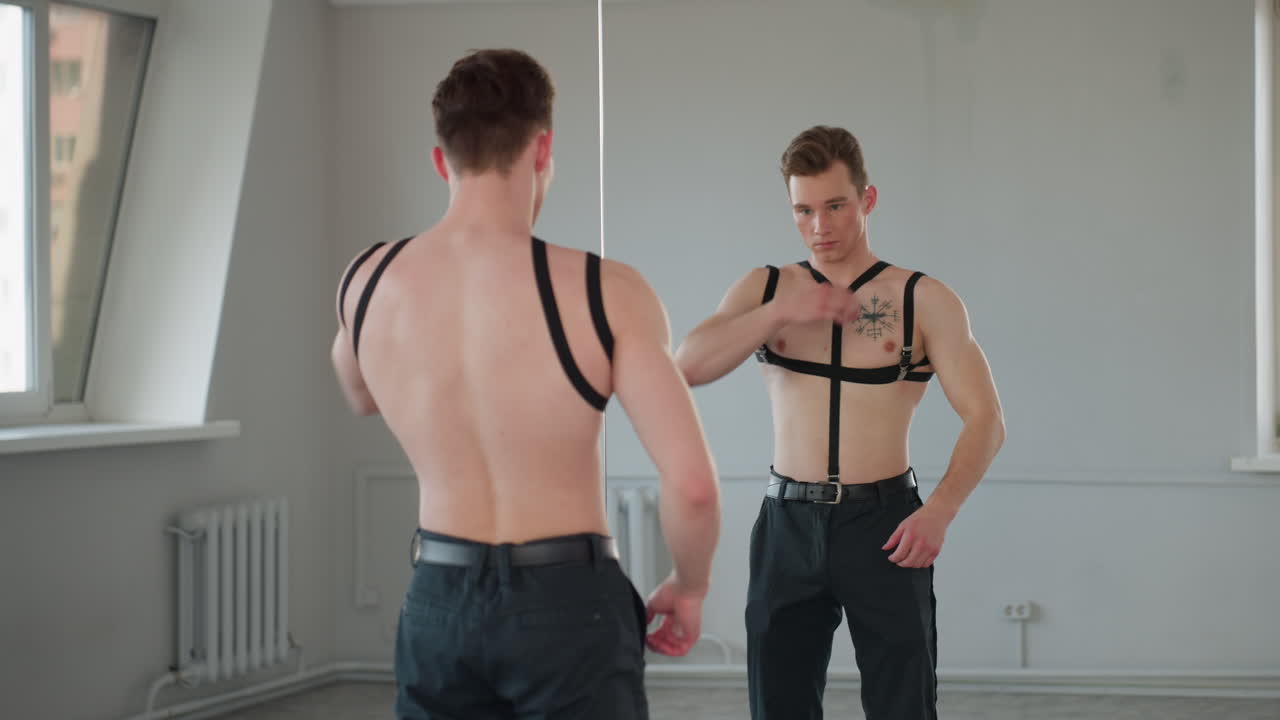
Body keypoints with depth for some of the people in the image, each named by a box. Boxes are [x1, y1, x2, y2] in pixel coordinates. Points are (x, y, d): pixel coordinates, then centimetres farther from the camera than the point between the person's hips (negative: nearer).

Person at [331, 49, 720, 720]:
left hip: (439, 600, 4)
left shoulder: (366, 281, -2)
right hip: (566, 603, -4)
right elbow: (692, 483, -19)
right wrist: (689, 587, 0)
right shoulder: (604, 293, -15)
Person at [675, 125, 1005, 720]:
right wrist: (779, 313, -18)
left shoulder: (924, 300, 1)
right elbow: (687, 368, -8)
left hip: (883, 523, -2)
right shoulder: (764, 290, 8)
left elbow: (985, 420, -4)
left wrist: (940, 509, -19)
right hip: (788, 524, 2)